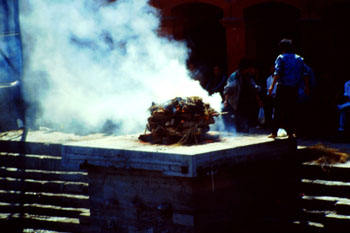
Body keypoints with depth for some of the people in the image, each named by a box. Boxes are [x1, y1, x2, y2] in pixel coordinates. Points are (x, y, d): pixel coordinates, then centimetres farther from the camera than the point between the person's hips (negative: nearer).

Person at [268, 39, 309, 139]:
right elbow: (305, 75, 8)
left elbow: (277, 73, -14)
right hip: (294, 88, 3)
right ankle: (291, 132, 7)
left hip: (282, 87, -3)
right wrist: (307, 87, 14)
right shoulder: (299, 59, 8)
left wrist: (272, 86, -16)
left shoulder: (281, 58, -5)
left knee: (279, 110, 3)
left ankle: (274, 132, 5)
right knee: (292, 110, 10)